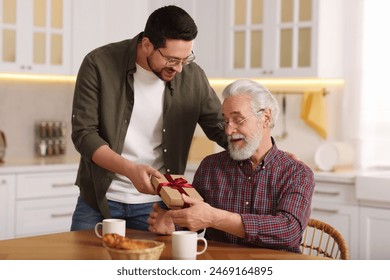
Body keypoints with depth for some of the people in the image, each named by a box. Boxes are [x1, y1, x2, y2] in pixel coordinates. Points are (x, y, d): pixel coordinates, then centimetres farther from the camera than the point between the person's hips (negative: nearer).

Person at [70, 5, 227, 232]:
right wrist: (131, 169, -27)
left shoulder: (193, 77, -6)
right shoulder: (99, 65, -12)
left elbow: (222, 128, 3)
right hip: (98, 199, -1)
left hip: (156, 204, 1)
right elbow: (83, 134, -13)